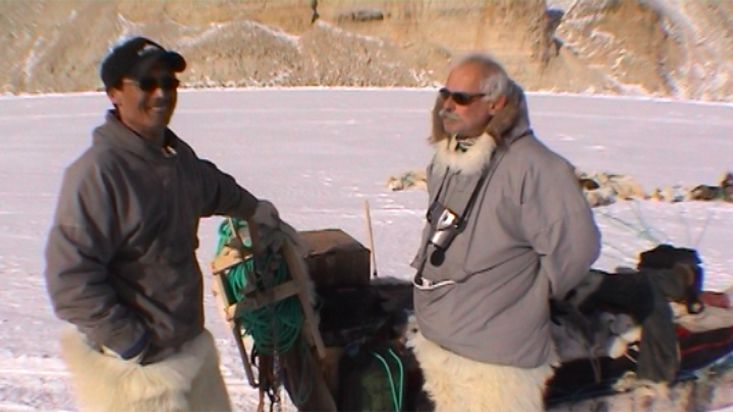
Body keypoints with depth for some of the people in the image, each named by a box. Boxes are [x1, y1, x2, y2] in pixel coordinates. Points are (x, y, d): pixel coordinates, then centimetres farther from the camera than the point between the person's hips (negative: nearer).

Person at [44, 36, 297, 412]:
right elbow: (70, 278, -24)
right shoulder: (98, 171, -22)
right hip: (136, 367, -8)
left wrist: (259, 213, 30)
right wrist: (131, 343, -19)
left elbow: (214, 187, 24)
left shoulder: (177, 155, 2)